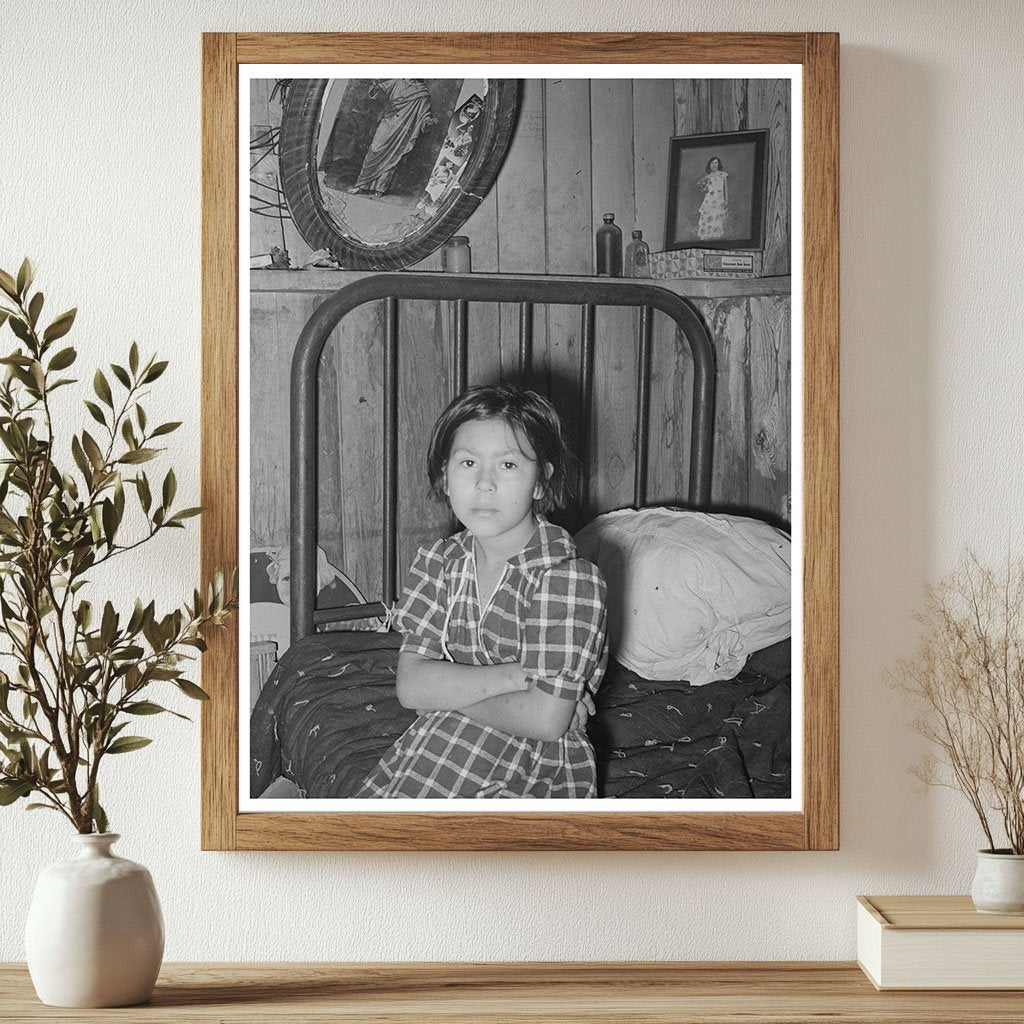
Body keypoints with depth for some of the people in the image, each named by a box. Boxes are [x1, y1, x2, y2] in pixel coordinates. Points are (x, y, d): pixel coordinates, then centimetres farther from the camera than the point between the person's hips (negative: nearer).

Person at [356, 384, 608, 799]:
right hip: (430, 746, 4)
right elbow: (410, 684, -5)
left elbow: (546, 720, -18)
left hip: (536, 771, -4)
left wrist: (449, 690, -8)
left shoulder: (569, 578, -14)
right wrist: (514, 675, -17)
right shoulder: (440, 560, 4)